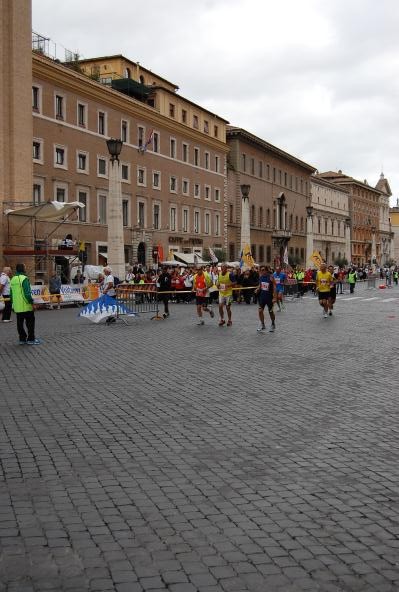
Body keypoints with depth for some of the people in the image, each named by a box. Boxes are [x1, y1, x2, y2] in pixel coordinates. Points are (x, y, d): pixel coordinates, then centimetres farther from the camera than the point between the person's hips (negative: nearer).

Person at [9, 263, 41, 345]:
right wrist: (32, 303, -14)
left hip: (17, 307, 7)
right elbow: (27, 293, -20)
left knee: (20, 323, 11)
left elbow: (11, 294, 16)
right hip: (26, 306, -7)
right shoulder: (24, 279, -15)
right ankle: (31, 339, 4)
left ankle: (22, 339, 16)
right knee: (30, 322, 2)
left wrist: (13, 303, 23)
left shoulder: (12, 280, 11)